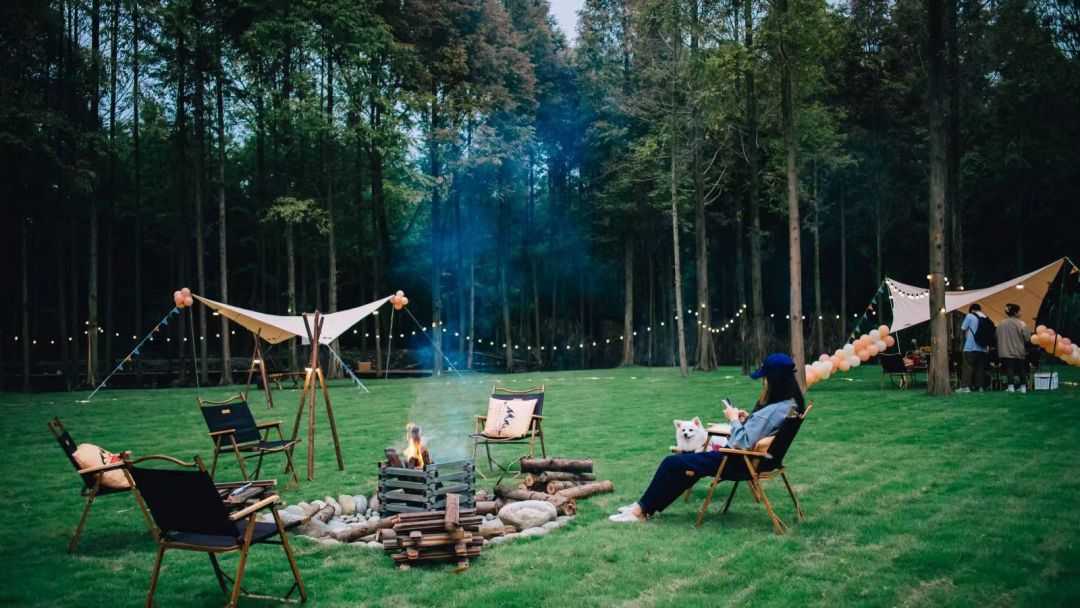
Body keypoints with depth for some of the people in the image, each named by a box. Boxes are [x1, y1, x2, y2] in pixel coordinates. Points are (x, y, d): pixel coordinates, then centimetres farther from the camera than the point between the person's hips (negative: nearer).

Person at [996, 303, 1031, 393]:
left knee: (1009, 368, 2)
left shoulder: (1001, 324, -1)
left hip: (1006, 351, 1)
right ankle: (1023, 386, 14)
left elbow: (997, 337, 8)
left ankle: (1010, 386, -1)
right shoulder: (1021, 324, -10)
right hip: (1019, 351, -1)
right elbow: (1027, 338, -8)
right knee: (1021, 369, 10)